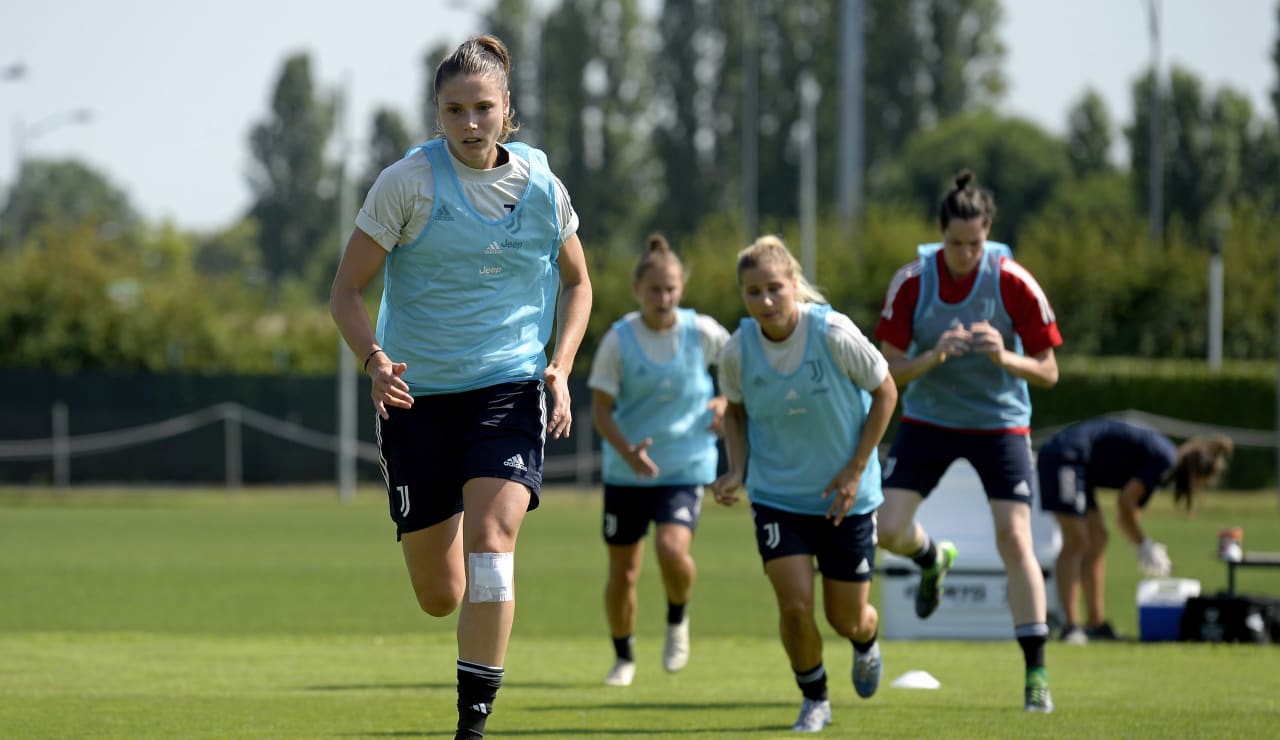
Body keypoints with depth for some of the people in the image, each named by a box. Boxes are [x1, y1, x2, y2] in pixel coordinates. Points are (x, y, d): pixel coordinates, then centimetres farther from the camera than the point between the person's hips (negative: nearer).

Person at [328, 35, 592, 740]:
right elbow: (346, 292, -3)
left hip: (509, 390, 0)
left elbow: (576, 282, 18)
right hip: (417, 394, 0)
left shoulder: (541, 186, 1)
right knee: (439, 595, 3)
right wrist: (375, 359, -22)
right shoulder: (408, 181, -6)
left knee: (491, 539, -23)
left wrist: (560, 366, 2)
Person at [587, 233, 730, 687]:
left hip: (686, 466, -1)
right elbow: (601, 410, -8)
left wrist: (725, 401, -3)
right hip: (626, 471, 1)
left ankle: (678, 619, 7)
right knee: (622, 572, 7)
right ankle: (623, 658, 31)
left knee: (672, 549, -25)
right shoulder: (618, 341, -10)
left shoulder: (702, 332, -6)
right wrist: (628, 453, -24)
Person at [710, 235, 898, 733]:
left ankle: (866, 642, 46)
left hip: (845, 496, -1)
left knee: (847, 618, 6)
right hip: (777, 495, 1)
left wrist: (855, 470, -11)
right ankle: (814, 701, 14)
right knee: (795, 607, -13)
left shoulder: (834, 333, -20)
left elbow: (885, 392, -8)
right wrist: (736, 470, -8)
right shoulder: (738, 351, -11)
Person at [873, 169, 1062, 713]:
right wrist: (935, 355, -28)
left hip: (1000, 423, -2)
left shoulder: (1013, 283, -16)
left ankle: (1036, 674, -4)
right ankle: (934, 558, 31)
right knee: (888, 529, -8)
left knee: (1014, 540, -11)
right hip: (927, 419, 2)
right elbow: (890, 371, -9)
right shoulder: (911, 281, -12)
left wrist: (1003, 356, -30)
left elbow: (1047, 372, -10)